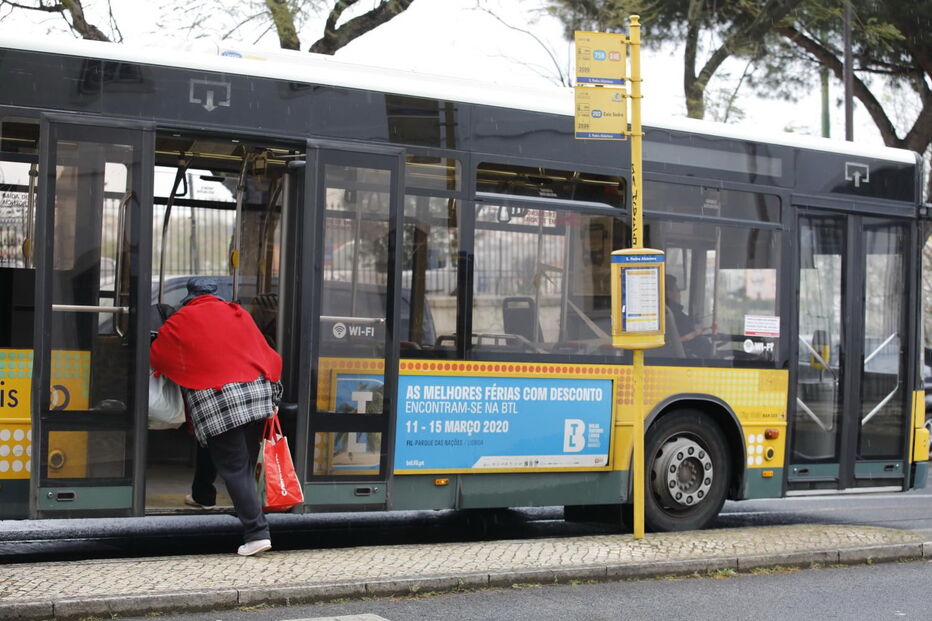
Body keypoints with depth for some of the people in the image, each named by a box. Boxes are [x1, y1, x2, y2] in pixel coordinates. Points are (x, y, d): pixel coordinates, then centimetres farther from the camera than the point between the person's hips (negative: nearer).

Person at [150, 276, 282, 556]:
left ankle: (256, 532, -8)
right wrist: (271, 393, 22)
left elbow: (155, 358, 15)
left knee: (234, 467, -3)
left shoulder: (180, 322, 5)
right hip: (256, 392, 5)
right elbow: (266, 353, 15)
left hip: (216, 401, -4)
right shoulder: (238, 313, 16)